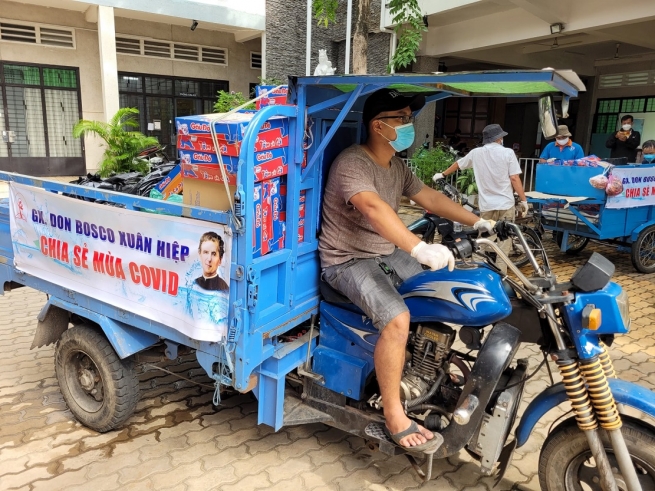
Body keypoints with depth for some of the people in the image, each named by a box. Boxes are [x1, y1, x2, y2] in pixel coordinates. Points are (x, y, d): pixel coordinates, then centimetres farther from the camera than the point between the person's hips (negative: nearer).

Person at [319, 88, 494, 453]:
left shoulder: (397, 167, 10)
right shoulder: (352, 163, -20)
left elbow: (430, 198, 13)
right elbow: (374, 208, -38)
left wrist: (479, 223, 7)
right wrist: (419, 248, -50)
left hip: (388, 254, 9)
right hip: (349, 261, -9)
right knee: (398, 318, -29)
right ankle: (394, 416, -14)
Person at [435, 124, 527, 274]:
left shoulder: (476, 153, 4)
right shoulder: (507, 153, -6)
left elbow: (457, 164, 20)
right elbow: (514, 179, -9)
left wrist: (443, 174, 36)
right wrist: (524, 200, -1)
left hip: (486, 205, 3)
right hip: (505, 204, -3)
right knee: (503, 242, 3)